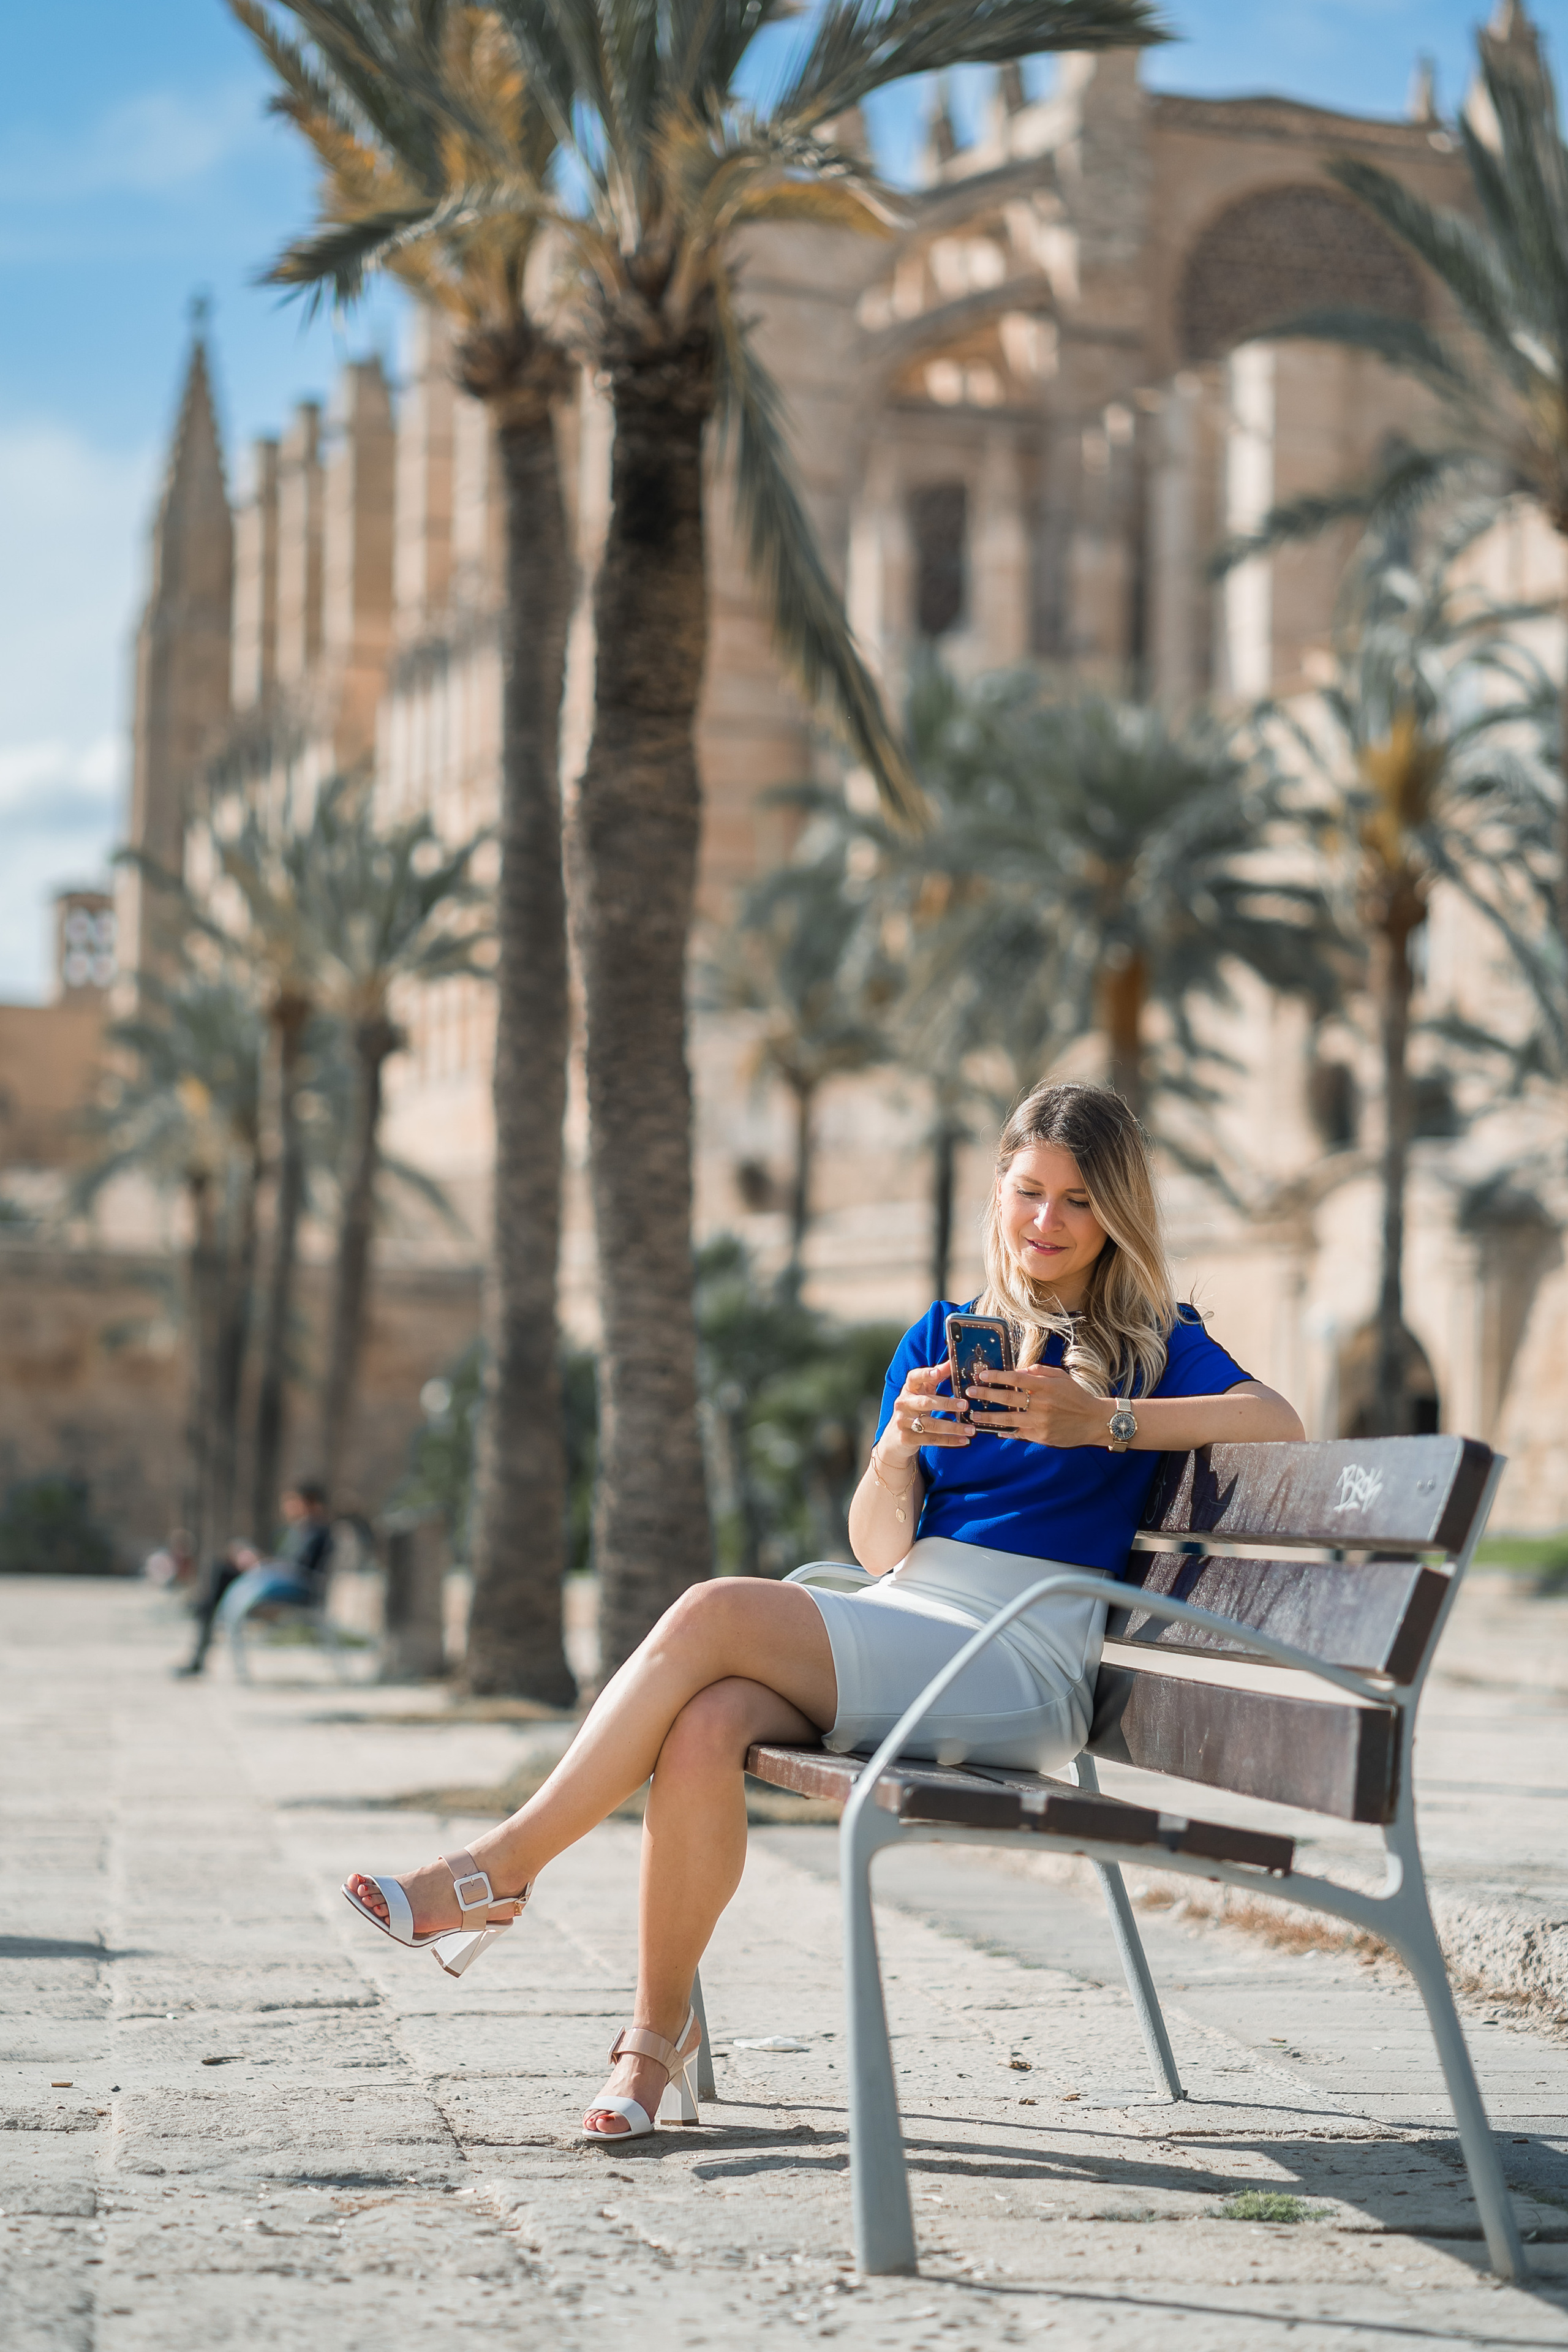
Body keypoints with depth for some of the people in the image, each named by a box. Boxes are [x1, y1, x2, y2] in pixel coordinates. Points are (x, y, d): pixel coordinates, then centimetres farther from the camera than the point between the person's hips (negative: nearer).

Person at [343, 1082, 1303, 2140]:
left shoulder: (1151, 1342, 7)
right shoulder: (942, 1334, 20)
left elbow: (1277, 1421, -13)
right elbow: (880, 1548, 12)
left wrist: (1102, 1421, -21)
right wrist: (898, 1447, -9)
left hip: (1022, 1668, -4)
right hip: (891, 1634, 5)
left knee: (716, 1611, -27)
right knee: (706, 1727, -30)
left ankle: (504, 1864, -20)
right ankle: (659, 2033, -18)